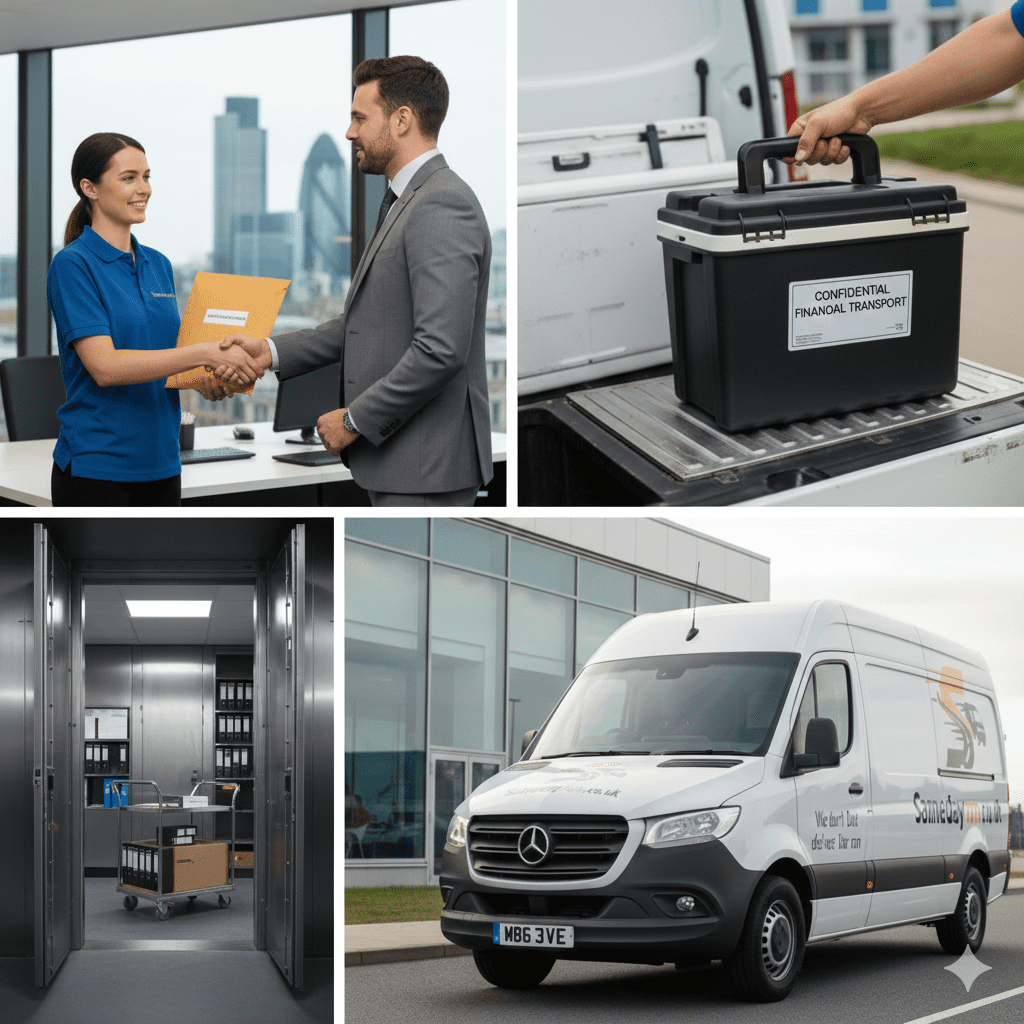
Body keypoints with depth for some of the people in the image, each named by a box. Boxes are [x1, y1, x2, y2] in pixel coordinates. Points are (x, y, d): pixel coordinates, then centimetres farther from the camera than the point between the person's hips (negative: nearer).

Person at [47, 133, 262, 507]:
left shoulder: (158, 265, 13)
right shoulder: (73, 264, -10)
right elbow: (104, 367, -21)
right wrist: (206, 353, -26)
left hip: (160, 463, 7)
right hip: (96, 470, -7)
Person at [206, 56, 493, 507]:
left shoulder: (444, 206, -18)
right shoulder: (407, 202, 17)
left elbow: (440, 350, -26)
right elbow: (363, 324, 21)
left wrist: (354, 419, -16)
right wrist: (271, 351, 10)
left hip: (427, 467, -11)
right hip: (398, 458, 11)